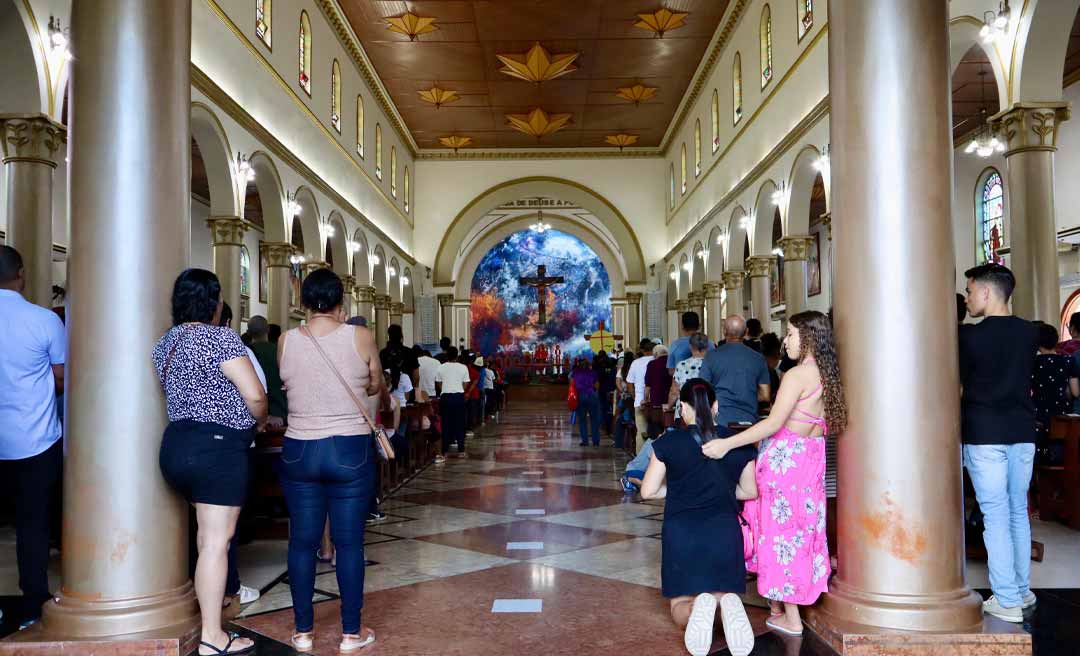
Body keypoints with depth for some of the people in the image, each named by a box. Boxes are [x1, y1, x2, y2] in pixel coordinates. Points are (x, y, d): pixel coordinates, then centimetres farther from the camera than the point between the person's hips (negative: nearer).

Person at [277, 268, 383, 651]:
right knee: (349, 542, 6)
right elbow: (375, 387, 6)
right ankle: (352, 632, 15)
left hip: (299, 451, 2)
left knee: (302, 541, 11)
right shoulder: (360, 338, -8)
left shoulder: (285, 341, -2)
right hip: (351, 451, -2)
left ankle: (303, 631, 21)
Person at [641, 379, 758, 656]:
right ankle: (728, 602, -18)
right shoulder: (739, 443, 1)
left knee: (680, 605, 14)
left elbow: (648, 491, -3)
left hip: (681, 533, -2)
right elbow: (750, 491, 12)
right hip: (725, 532, 2)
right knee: (725, 592, 20)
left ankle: (697, 607, -23)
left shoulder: (668, 442, -7)